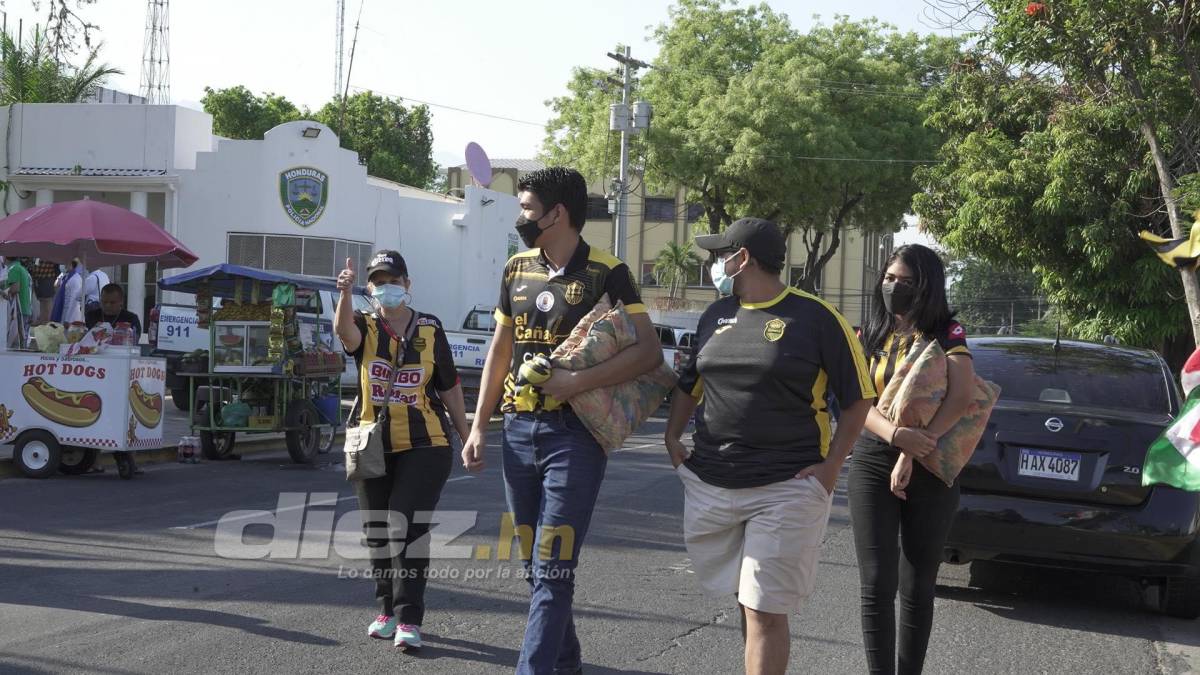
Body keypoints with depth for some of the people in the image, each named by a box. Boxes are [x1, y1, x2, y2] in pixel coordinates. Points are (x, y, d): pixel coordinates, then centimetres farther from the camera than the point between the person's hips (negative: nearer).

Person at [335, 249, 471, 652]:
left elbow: (450, 389, 9)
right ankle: (388, 610, 25)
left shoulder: (431, 331, 2)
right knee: (377, 532, 10)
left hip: (423, 447, -2)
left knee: (408, 527, -12)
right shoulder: (365, 328, 2)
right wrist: (345, 293, -45)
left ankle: (408, 620, -10)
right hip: (373, 448, 3)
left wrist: (467, 439, 9)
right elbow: (344, 329, -25)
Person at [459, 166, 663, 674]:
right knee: (534, 565, 12)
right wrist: (478, 426, 12)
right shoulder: (517, 269, 11)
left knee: (552, 570, -9)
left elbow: (649, 352, -14)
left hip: (574, 434, -6)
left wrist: (578, 381, -23)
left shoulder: (606, 273, -7)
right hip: (519, 430, 6)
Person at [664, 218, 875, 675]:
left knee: (764, 611, -9)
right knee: (746, 600, 15)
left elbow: (858, 397, -2)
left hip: (787, 490, -6)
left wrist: (832, 464, -10)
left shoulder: (815, 317, -6)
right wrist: (673, 437, 10)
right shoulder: (716, 315, 13)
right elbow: (689, 384, 25)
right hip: (709, 484, 6)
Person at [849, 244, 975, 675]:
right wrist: (897, 436, -23)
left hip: (931, 472, -2)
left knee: (917, 587, 6)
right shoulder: (870, 336, 8)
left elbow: (961, 398, -17)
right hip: (872, 465, 2)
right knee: (877, 583, -5)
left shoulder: (947, 333, -2)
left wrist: (913, 453, -21)